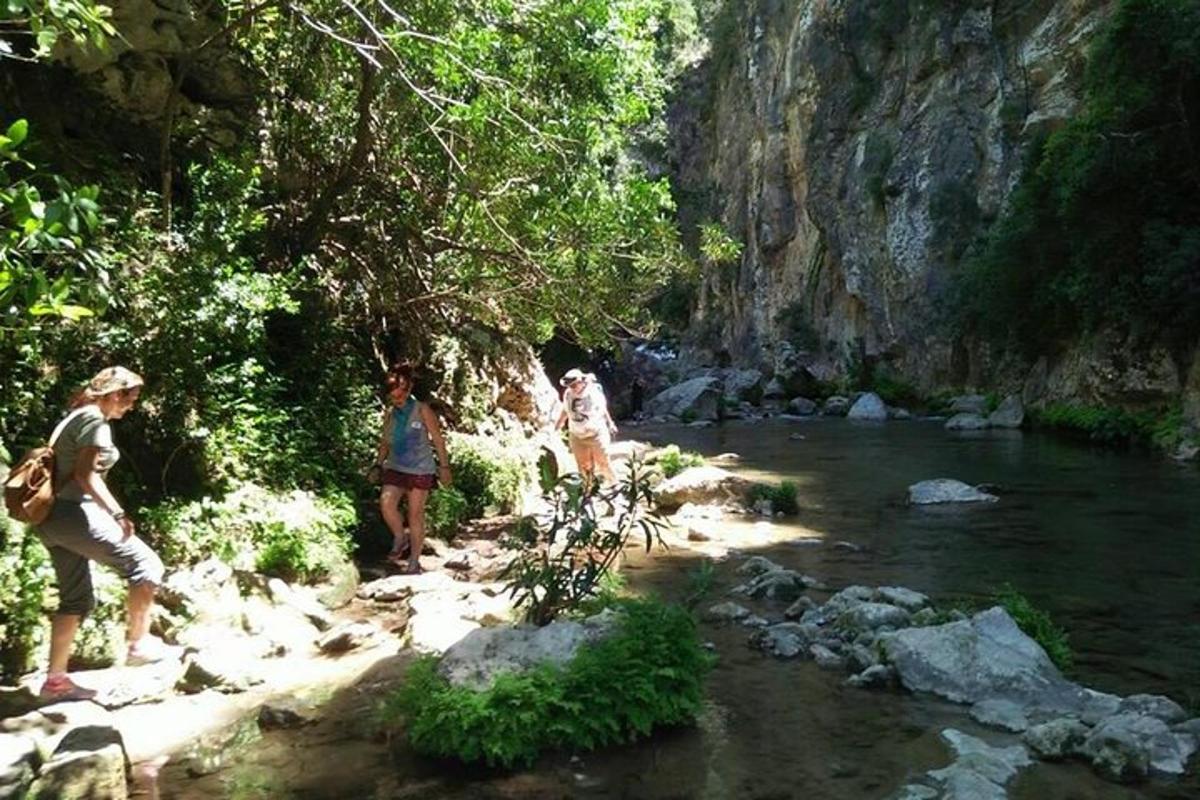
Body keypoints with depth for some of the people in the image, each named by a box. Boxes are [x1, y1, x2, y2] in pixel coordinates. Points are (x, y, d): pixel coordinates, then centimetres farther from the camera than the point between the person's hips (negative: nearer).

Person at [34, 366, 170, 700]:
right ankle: (139, 644, -4)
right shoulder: (94, 421, -9)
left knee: (76, 599, 13)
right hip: (73, 512, -10)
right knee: (145, 564, -7)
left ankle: (56, 680, 17)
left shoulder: (76, 417, 21)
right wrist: (117, 513, -25)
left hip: (54, 516, 10)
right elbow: (85, 473, -20)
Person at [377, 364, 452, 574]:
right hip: (395, 468, 3)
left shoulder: (422, 411, -5)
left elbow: (438, 440, -2)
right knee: (386, 503, -21)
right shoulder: (389, 414, 7)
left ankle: (414, 562, 13)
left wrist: (444, 466, -2)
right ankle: (400, 540, 3)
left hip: (420, 470, -3)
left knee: (415, 514, 0)